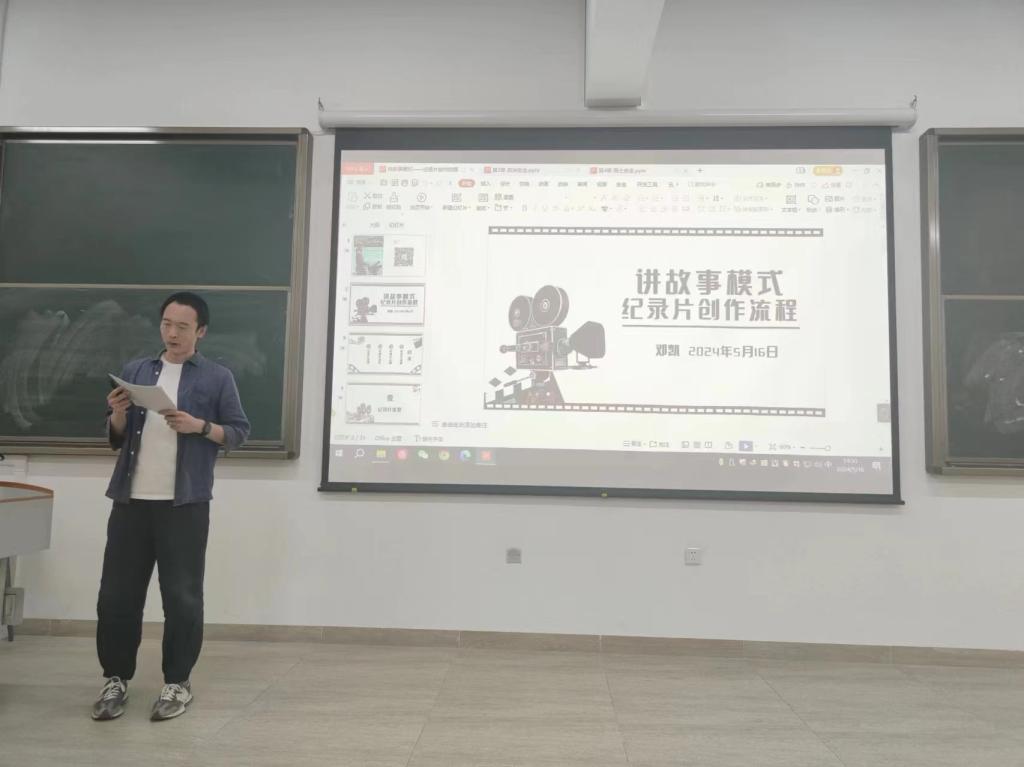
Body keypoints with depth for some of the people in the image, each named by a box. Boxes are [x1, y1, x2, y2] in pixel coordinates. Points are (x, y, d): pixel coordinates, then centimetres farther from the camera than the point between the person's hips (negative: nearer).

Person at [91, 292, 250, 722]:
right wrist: (117, 415, -6)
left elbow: (238, 432, 0)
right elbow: (116, 440, 15)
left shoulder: (217, 377, 2)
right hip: (131, 501, 4)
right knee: (116, 593, 8)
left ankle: (177, 682, 18)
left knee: (182, 596, 3)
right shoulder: (135, 371, 13)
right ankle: (116, 678, 25)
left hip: (185, 505, -3)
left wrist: (200, 426, -16)